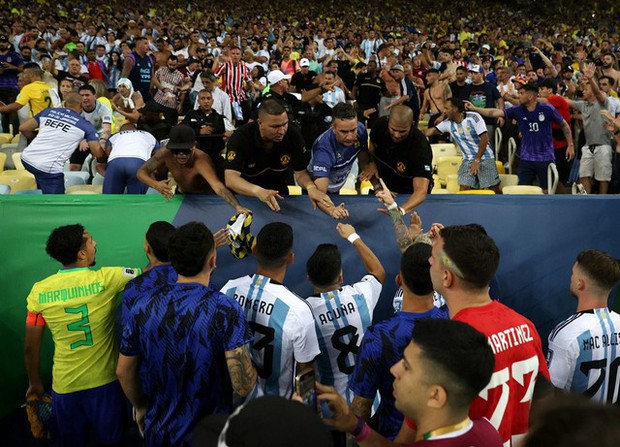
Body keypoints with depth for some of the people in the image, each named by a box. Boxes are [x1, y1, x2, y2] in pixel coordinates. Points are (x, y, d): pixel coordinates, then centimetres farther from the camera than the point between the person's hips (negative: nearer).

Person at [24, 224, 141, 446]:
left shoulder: (39, 291, -11)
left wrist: (34, 383, 13)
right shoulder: (106, 279, -20)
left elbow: (30, 348, -2)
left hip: (64, 386, 2)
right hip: (104, 381, -2)